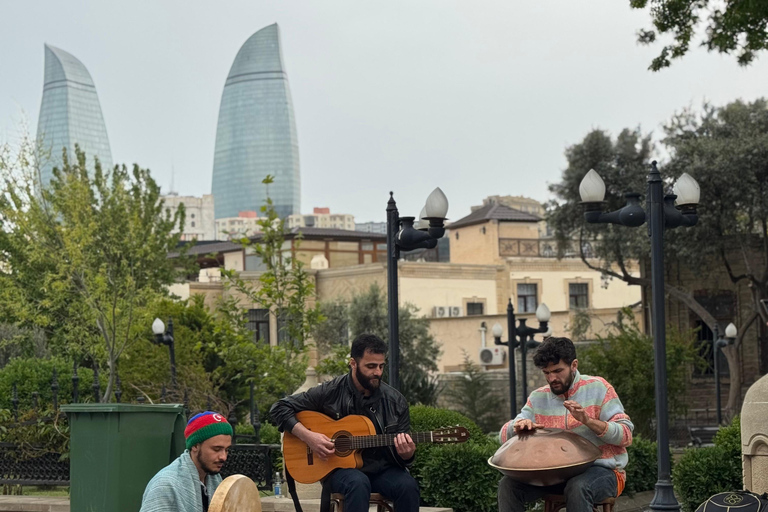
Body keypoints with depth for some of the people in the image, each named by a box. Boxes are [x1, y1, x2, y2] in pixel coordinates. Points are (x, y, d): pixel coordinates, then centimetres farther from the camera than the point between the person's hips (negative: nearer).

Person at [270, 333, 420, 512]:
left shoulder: (396, 401, 2)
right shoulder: (331, 392, -4)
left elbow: (404, 458, 8)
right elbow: (280, 408, 0)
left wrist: (406, 454, -19)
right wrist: (308, 436, -15)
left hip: (382, 469, 3)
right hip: (341, 467, -2)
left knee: (408, 486, -30)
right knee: (358, 483, -37)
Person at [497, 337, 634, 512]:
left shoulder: (597, 388, -3)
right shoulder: (538, 398, 8)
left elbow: (626, 435, -9)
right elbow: (505, 436, 5)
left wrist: (587, 420, -24)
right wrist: (519, 426, -20)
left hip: (602, 470, -4)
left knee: (577, 488, -37)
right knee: (508, 484, -15)